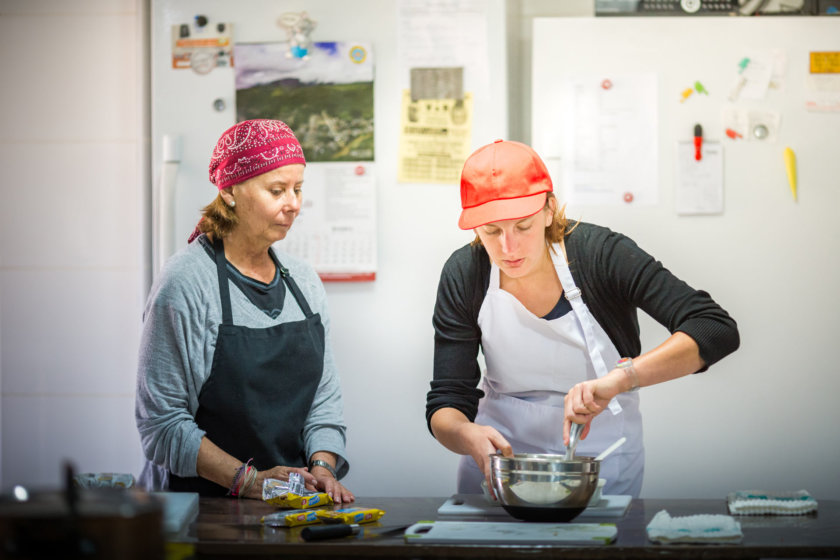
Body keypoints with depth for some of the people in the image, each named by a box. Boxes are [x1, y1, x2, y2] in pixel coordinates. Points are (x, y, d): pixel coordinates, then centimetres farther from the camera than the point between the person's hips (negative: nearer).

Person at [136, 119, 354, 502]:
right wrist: (248, 480, -19)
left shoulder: (303, 281, 12)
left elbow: (323, 399, 14)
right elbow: (162, 421, -12)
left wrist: (322, 467, -5)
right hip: (199, 497, -5)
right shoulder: (185, 283, -8)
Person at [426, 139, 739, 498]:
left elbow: (717, 330, -27)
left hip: (602, 461, -1)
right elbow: (446, 403, -10)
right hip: (500, 453, 2)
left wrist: (619, 376, -40)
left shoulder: (601, 254, -19)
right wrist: (468, 434, -34)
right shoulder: (463, 276, -12)